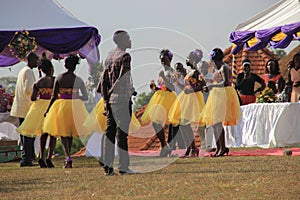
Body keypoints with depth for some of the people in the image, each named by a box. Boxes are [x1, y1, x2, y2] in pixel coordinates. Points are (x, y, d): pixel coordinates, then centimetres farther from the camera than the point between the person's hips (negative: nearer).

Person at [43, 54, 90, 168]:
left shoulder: (59, 78, -5)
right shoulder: (78, 80, -5)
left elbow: (54, 96, -3)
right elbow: (85, 97, -2)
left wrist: (48, 110, 6)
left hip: (61, 105, -1)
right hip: (74, 107, 1)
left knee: (63, 133, 5)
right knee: (70, 134, 17)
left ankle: (67, 157, -17)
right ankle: (68, 158, 24)